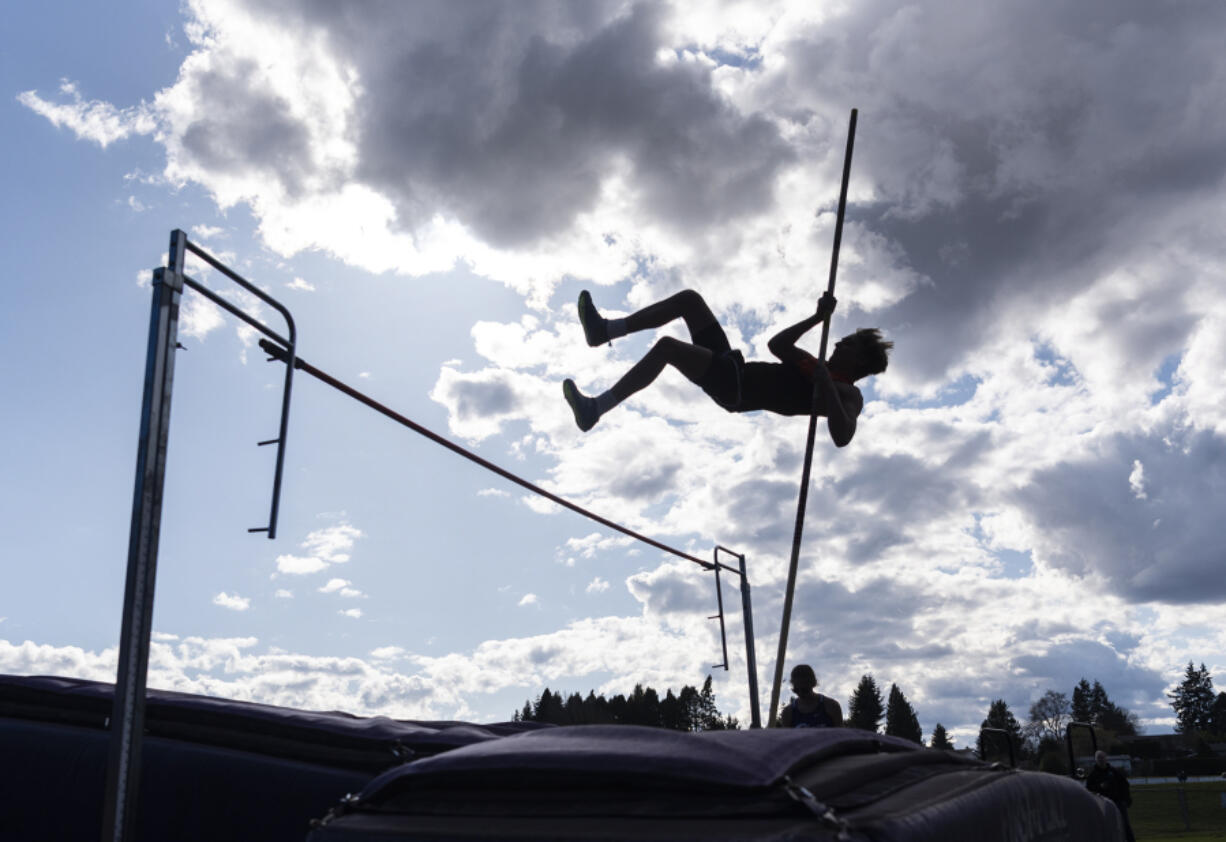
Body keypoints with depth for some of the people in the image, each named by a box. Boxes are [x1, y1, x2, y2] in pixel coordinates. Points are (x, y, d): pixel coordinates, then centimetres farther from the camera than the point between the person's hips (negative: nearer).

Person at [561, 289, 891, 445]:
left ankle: (594, 410, -27)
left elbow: (842, 437, -22)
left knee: (667, 346, -30)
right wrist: (818, 318, 26)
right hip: (731, 370, 9)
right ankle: (605, 330, 0)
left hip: (735, 388, -9)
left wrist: (824, 383, -24)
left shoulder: (847, 395, -2)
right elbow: (777, 344, 33)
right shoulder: (816, 365, 24)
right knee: (689, 299, 4)